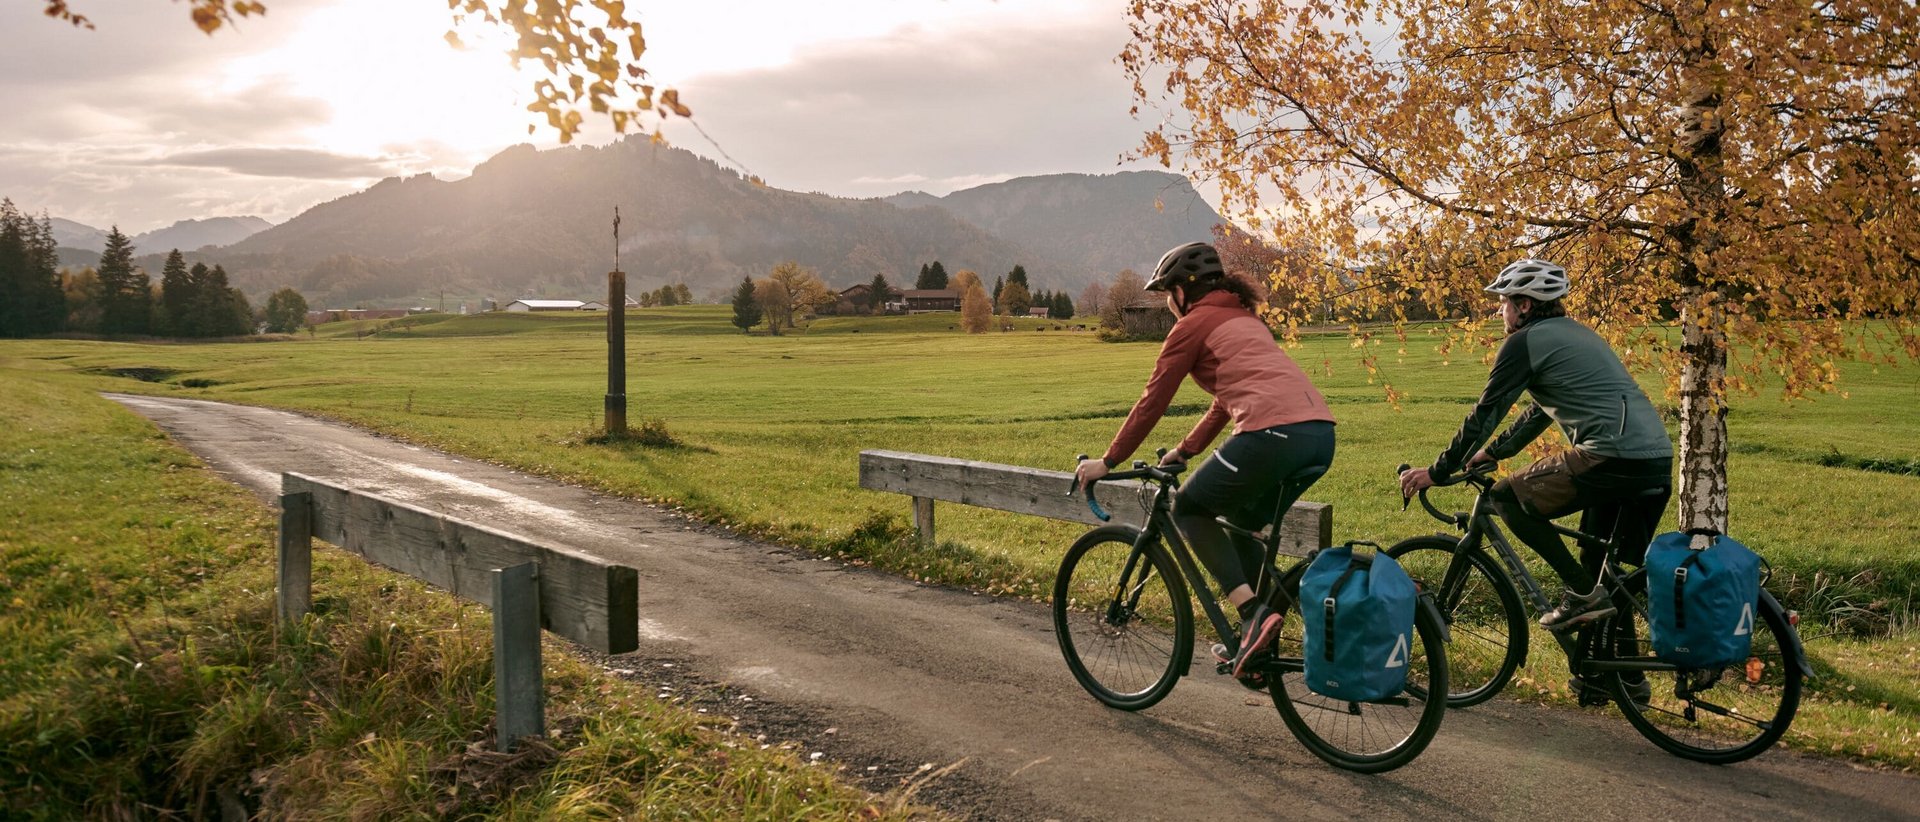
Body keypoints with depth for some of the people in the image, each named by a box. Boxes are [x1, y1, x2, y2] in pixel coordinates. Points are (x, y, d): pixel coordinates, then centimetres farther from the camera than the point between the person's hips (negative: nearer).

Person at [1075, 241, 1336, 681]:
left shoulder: (1193, 325, 5)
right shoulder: (1243, 318, 30)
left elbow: (1152, 402, 5)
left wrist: (1107, 462, 13)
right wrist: (1184, 451, 40)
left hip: (1273, 433, -9)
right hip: (1321, 434, 9)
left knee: (1188, 508, 11)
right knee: (1241, 522, 26)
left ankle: (1253, 612, -3)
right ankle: (1259, 643, 26)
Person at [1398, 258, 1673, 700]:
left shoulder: (1526, 342, -3)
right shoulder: (1574, 334, 25)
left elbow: (1484, 413, -2)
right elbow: (1540, 412, 33)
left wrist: (1437, 472, 5)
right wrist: (1491, 453, 39)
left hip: (1612, 458, -10)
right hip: (1658, 460, 10)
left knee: (1510, 497, 2)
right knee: (1607, 567, 19)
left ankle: (1582, 592, -1)